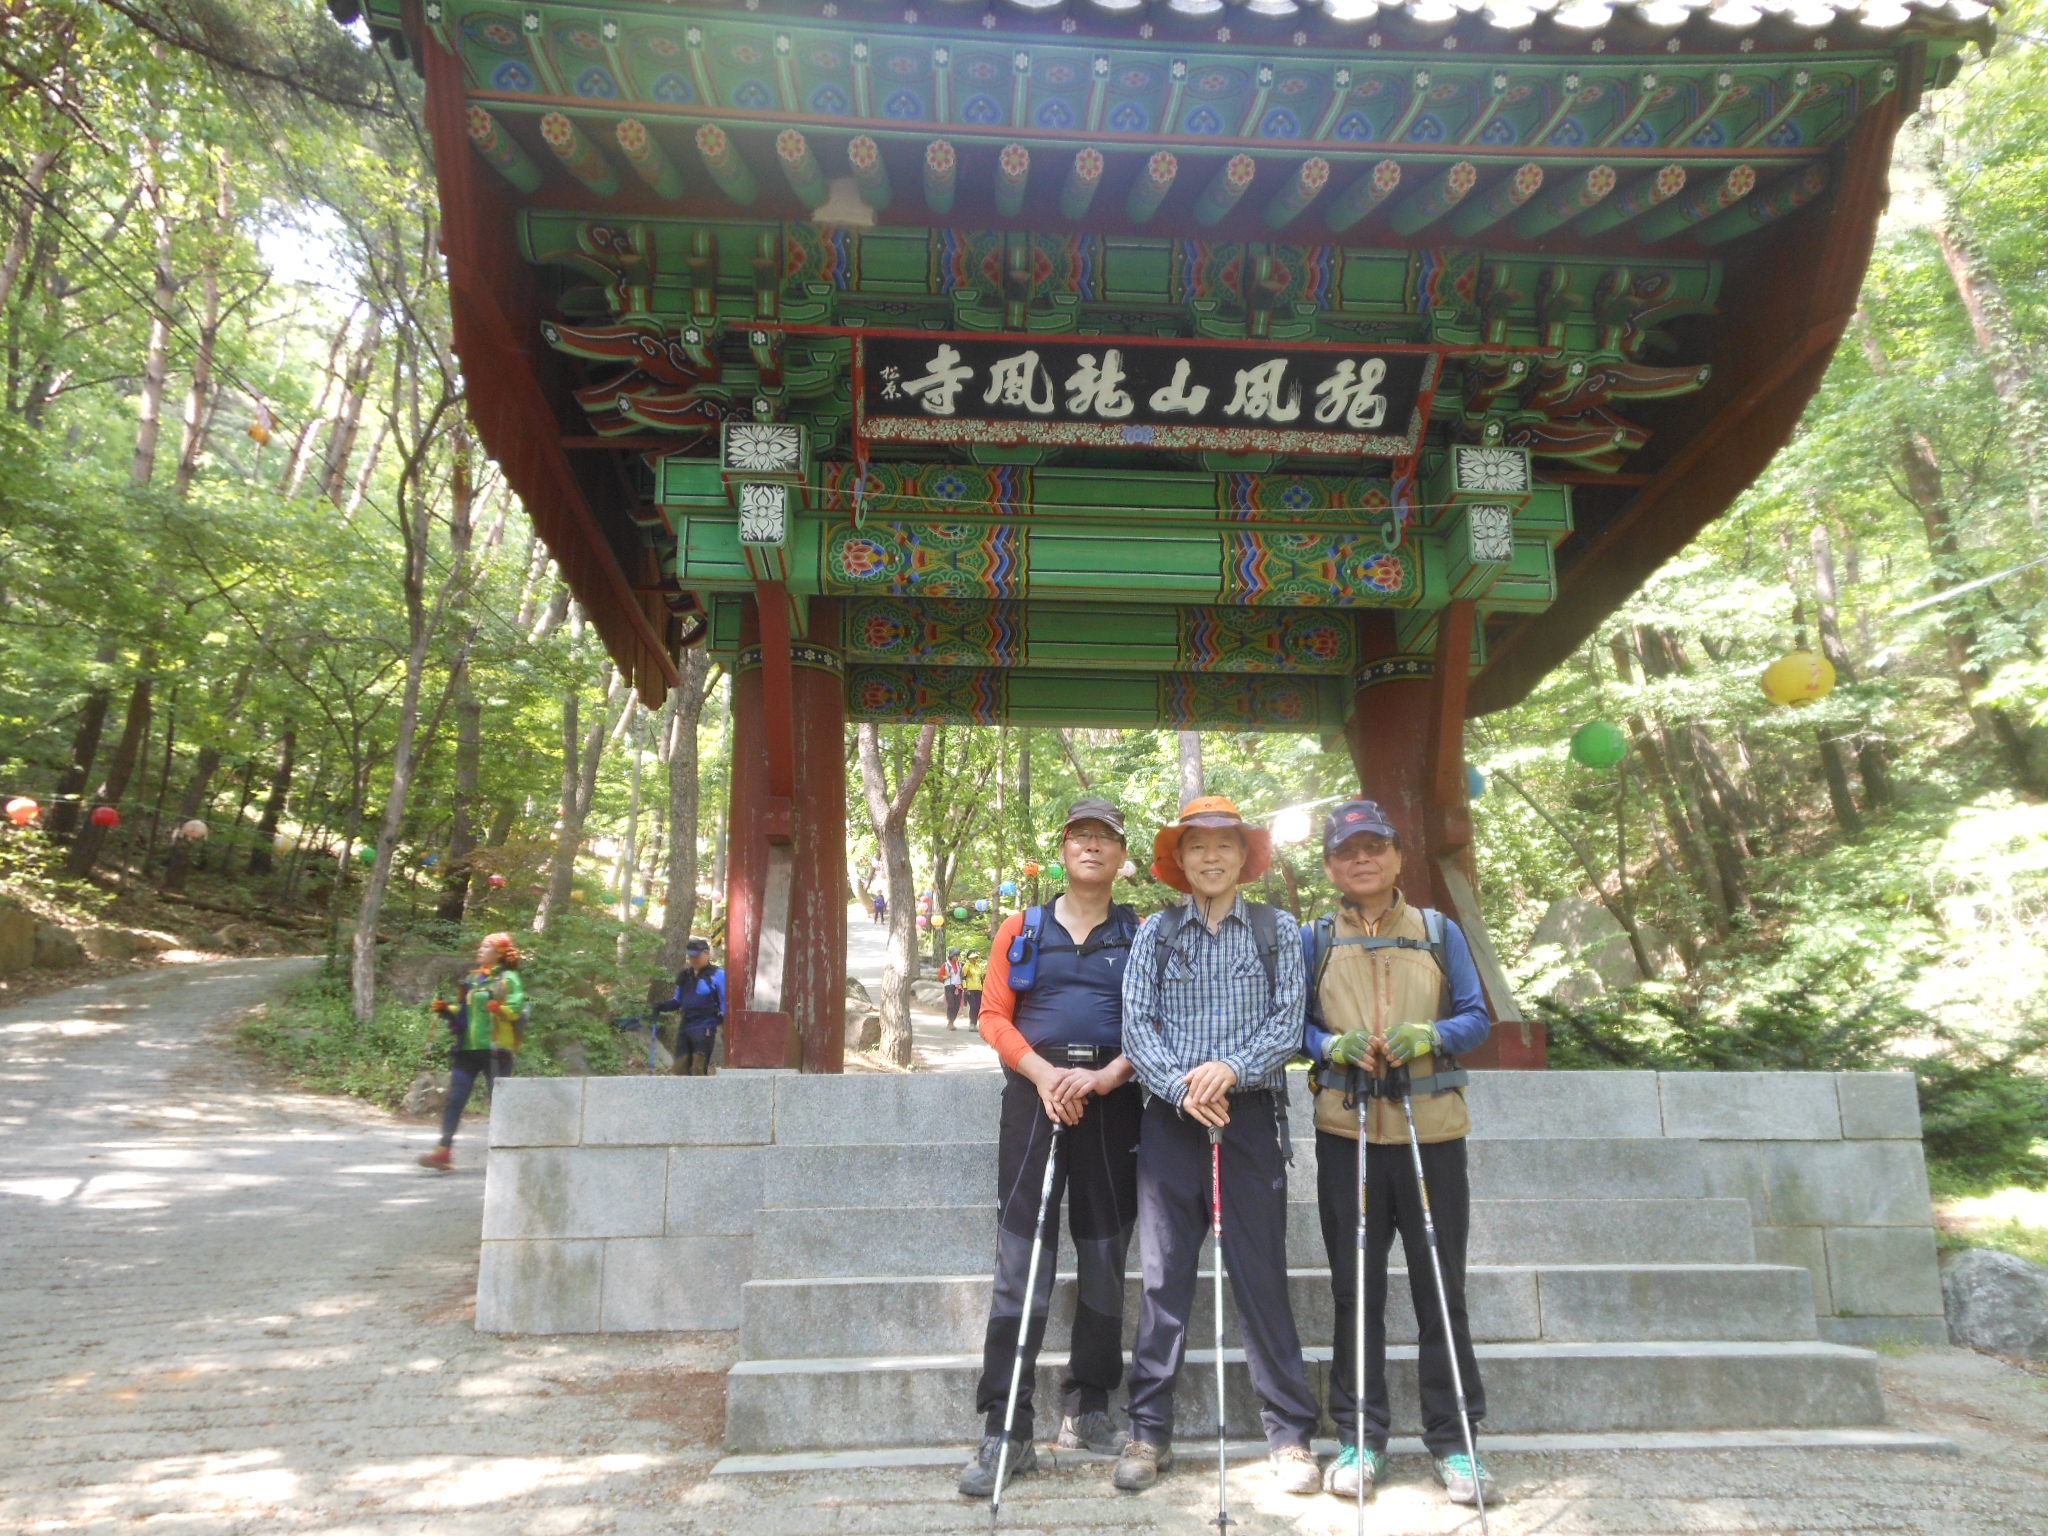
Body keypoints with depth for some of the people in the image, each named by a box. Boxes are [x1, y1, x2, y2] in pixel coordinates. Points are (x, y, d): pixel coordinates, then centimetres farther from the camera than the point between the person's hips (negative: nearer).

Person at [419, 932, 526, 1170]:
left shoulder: (508, 979, -3)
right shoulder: (471, 979, 19)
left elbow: (517, 1008, -14)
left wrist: (500, 1009, -32)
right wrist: (446, 1009, 8)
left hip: (494, 1049, -6)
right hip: (467, 1049, 6)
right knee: (454, 1100, -1)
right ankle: (444, 1150, -1)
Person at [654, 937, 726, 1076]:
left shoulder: (717, 974, -5)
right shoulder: (685, 976, 14)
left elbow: (725, 1002, -6)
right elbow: (678, 1001, 23)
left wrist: (724, 1021, -15)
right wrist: (662, 1007, 6)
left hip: (705, 1029, -7)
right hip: (684, 1027, 7)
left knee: (699, 1071, -7)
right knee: (680, 1068, 8)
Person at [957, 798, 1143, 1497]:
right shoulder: (1021, 929, 9)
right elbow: (993, 1015, 3)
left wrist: (1103, 1076, -15)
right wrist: (1044, 1073, -13)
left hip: (1113, 1102, 1)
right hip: (1035, 1095, -1)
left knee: (1105, 1256, 9)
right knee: (1020, 1259, -4)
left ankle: (1087, 1408, 24)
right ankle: (1006, 1431, 1)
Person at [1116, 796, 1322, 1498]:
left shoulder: (1276, 930, 7)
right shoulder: (1156, 933, 8)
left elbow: (1289, 1019, -1)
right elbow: (1136, 1023, 0)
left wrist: (1232, 1067, -16)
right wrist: (1181, 1085, -15)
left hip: (1251, 1114, -1)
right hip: (1171, 1116, 1)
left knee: (1260, 1272, 1)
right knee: (1164, 1272, 4)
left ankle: (1290, 1433, 13)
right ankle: (1149, 1431, 14)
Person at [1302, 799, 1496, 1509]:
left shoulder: (1439, 932, 8)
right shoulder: (1315, 941, 7)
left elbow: (1477, 1018, 5)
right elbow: (1295, 1025, 6)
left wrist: (1427, 1036, -15)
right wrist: (1334, 1045, -15)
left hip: (1431, 1130, 0)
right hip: (1346, 1133, 0)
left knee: (1441, 1288, 5)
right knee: (1356, 1289, 7)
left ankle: (1452, 1440, 18)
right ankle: (1359, 1438, 19)